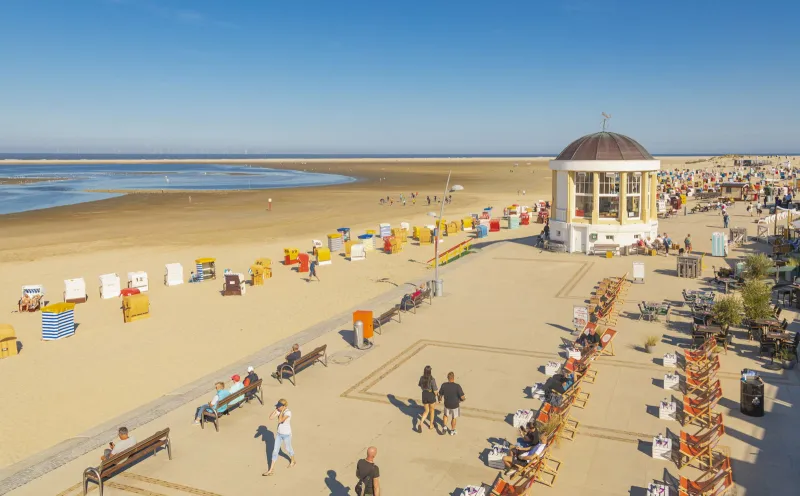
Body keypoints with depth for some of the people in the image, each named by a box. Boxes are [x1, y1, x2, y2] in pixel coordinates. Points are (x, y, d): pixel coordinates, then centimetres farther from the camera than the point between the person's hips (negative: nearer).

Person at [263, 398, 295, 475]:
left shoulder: (288, 412, -25)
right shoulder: (279, 411, -5)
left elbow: (280, 420, -34)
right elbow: (271, 418, -11)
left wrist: (282, 411, -29)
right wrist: (276, 410, -15)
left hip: (287, 434, -6)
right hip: (279, 433, 6)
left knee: (287, 449, 17)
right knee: (275, 451, 7)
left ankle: (293, 461, 47)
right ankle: (271, 470, 13)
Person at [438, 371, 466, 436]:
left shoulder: (444, 385, -19)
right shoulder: (457, 386, -28)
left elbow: (440, 395, -6)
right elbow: (462, 397, -24)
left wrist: (440, 400, 17)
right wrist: (463, 399, 1)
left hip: (447, 404, 2)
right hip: (455, 405, -2)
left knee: (446, 415, 32)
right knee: (454, 418, 22)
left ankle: (445, 427, 21)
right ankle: (452, 431, 37)